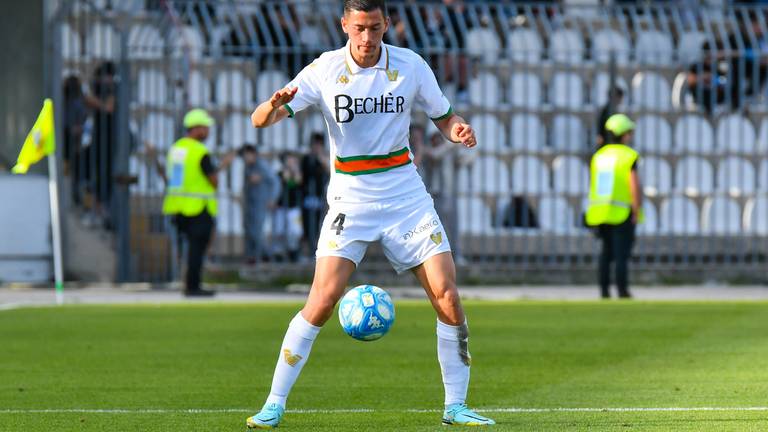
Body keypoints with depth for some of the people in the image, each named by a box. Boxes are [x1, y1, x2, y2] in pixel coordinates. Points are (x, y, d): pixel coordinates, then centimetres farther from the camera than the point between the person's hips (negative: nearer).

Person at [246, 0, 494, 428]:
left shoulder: (411, 66, -2)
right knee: (324, 298, -16)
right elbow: (260, 120, -12)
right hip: (351, 200, -2)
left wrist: (459, 129, -13)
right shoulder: (324, 70, -7)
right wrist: (275, 105, -36)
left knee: (448, 296, -6)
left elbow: (444, 116, 11)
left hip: (406, 196, 2)